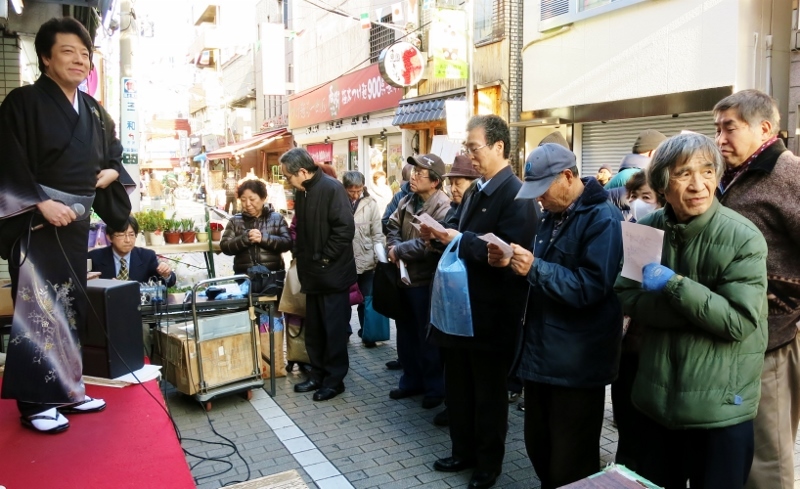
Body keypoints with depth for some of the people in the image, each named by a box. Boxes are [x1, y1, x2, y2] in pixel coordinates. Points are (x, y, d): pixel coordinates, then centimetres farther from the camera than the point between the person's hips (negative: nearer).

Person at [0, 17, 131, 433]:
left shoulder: (94, 111, 13)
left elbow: (113, 150, 26)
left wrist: (112, 171, 5)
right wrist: (41, 202, -22)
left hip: (75, 223, 7)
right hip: (35, 222, -7)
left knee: (70, 305, 11)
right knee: (38, 307, -7)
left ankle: (66, 390, 22)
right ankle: (35, 402, 2)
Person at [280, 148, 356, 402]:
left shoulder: (331, 188, -17)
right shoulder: (303, 192, 10)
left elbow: (345, 228, -22)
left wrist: (324, 258, -17)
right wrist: (301, 256, 10)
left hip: (332, 273, -9)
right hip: (313, 273, 9)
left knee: (334, 329, 3)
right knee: (314, 329, 16)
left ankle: (335, 379, 15)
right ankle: (318, 374, 29)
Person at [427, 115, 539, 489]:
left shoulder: (517, 195, -18)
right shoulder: (474, 191, 12)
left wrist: (458, 240, -24)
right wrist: (442, 235, -8)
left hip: (492, 314, -8)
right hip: (461, 307, 9)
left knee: (489, 392, 10)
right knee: (458, 386, 20)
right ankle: (463, 451, 39)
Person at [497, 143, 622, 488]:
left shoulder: (603, 219, -15)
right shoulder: (553, 216, 12)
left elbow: (591, 287, -23)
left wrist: (534, 268, -29)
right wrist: (512, 263, -3)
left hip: (576, 363, -8)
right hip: (541, 352, 8)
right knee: (537, 446, 20)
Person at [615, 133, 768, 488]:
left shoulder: (743, 237, -14)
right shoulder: (646, 230, -2)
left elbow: (739, 322, -18)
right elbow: (627, 299, -9)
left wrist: (673, 284, -22)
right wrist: (703, 309, -19)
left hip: (720, 408, -4)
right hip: (657, 399, 4)